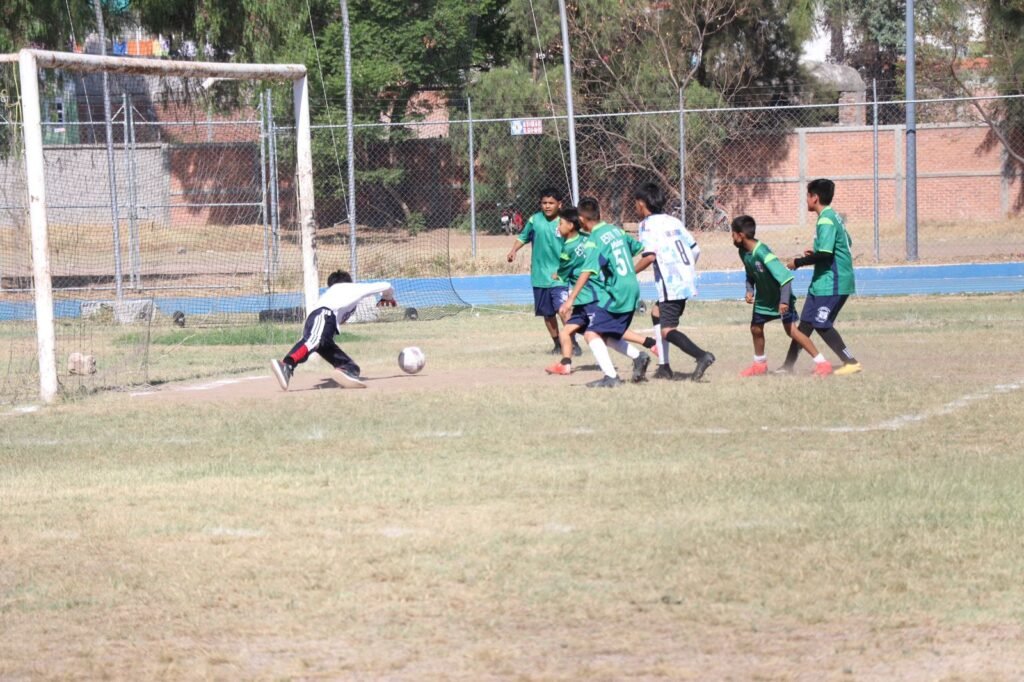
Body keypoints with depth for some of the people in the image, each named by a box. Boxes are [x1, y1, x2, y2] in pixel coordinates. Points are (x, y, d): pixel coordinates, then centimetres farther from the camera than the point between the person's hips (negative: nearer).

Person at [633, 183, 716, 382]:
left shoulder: (648, 224, -5)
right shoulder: (673, 221, 17)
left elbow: (650, 255, -19)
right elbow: (695, 249, 15)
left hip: (671, 284, -9)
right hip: (688, 280, 9)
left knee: (667, 330, -12)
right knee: (657, 313, 26)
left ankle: (702, 356, -34)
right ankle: (664, 367, 25)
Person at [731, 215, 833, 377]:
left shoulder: (762, 252, -33)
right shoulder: (743, 252, -7)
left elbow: (784, 276, -35)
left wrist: (784, 300, -40)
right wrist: (749, 290, -7)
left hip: (780, 297, -8)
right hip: (763, 297, 8)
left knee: (790, 329, -15)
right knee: (756, 328, 14)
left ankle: (822, 363, -13)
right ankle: (760, 365, 35)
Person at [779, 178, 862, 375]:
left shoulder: (826, 221, -18)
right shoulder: (833, 217, 13)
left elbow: (824, 254, -25)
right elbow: (846, 243, 23)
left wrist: (799, 262, -13)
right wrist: (816, 252, 20)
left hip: (831, 284, -10)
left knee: (822, 324, -8)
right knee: (806, 322, 12)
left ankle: (851, 363, -5)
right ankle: (788, 365, 16)